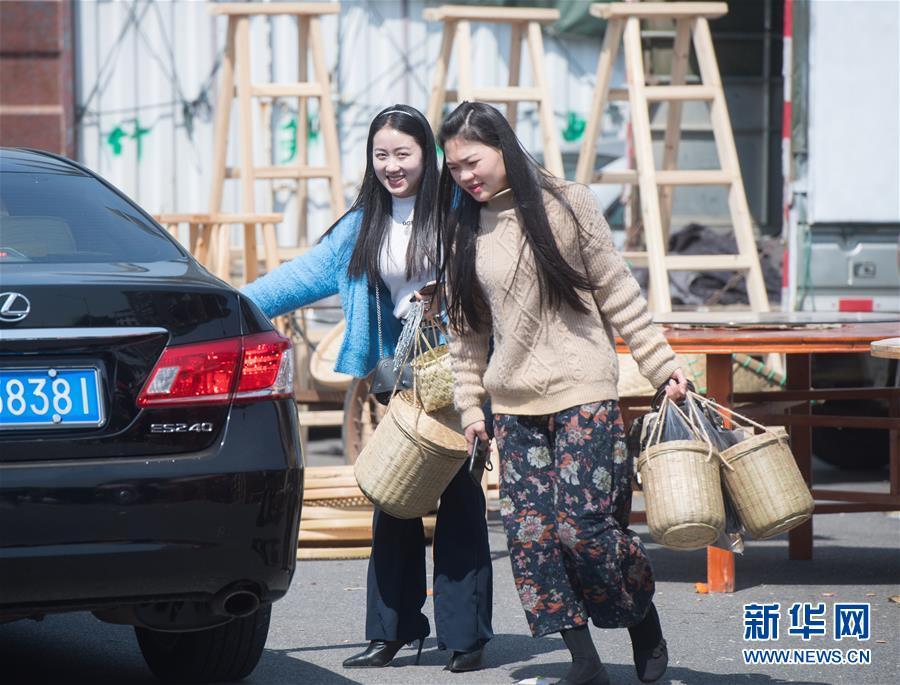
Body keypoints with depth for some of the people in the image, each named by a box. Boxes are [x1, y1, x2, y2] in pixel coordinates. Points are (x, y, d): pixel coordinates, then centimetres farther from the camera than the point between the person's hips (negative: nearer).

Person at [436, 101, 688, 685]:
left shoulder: (566, 205, -2)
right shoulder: (463, 232, 9)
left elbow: (618, 294, 2)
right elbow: (467, 330, 15)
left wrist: (663, 365, 0)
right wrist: (470, 406, 10)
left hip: (583, 392, -4)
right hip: (514, 403, 4)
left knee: (582, 523, -12)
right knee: (529, 531, -4)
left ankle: (643, 615, 14)